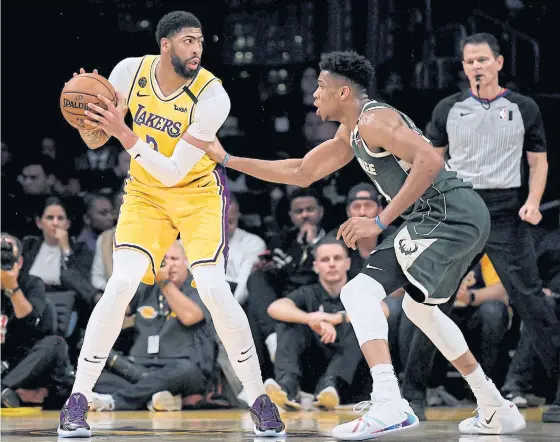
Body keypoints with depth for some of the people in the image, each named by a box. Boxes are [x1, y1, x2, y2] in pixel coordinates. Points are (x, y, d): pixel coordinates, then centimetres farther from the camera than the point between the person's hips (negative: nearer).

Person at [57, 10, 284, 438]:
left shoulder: (212, 96, -26)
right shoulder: (130, 72, -14)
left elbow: (174, 172, -28)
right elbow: (95, 139, -2)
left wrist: (123, 133, -35)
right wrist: (89, 117, -25)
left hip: (199, 191, -2)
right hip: (145, 193, 2)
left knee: (213, 289, -18)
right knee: (121, 284, -15)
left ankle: (260, 401, -3)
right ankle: (77, 402, -6)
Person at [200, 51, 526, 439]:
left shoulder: (374, 120, -11)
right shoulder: (350, 134, 20)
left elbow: (430, 161, -25)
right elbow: (301, 173, 28)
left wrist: (380, 222, -25)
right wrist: (228, 160, 25)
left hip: (448, 214, -11)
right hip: (465, 217, 11)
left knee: (360, 292, -17)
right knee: (419, 308, 30)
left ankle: (389, 405, -31)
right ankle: (497, 410, 35)